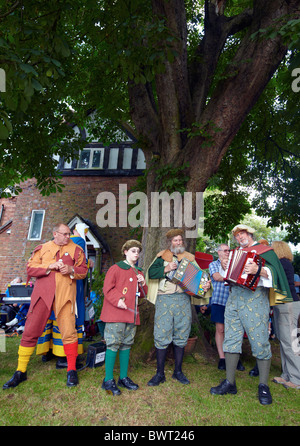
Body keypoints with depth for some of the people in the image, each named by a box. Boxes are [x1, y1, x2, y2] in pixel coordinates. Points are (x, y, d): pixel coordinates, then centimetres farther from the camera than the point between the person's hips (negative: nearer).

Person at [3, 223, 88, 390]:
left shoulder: (75, 249, 10)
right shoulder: (42, 248, 12)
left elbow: (83, 270, 9)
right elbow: (30, 268, 5)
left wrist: (71, 270, -11)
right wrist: (49, 266, -9)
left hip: (65, 295, -1)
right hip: (42, 293, 1)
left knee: (68, 331, -4)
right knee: (30, 331, 5)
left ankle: (71, 370, 12)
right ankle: (20, 371, 22)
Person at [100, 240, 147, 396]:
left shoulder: (138, 272, 19)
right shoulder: (116, 268, -2)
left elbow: (142, 294, 22)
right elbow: (107, 288, -8)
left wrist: (143, 284, 2)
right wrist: (117, 300, -21)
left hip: (131, 314, 7)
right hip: (115, 314, -6)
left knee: (126, 345, 13)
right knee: (113, 344, -3)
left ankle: (123, 377, 25)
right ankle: (108, 380, 10)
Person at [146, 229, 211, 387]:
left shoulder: (189, 258, 16)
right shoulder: (162, 256, 9)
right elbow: (151, 273, -2)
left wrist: (205, 285, -8)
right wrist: (166, 269, -15)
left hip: (183, 299, 2)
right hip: (164, 299, -2)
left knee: (181, 335, 8)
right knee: (162, 335, -2)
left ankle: (178, 371, 24)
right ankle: (160, 373, 13)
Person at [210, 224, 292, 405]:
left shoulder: (264, 250, 3)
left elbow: (274, 270, -11)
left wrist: (259, 270, -28)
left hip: (254, 299, -6)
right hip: (234, 298, 6)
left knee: (260, 342, 0)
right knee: (231, 339, 7)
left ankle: (264, 386, 17)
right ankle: (230, 382, 18)